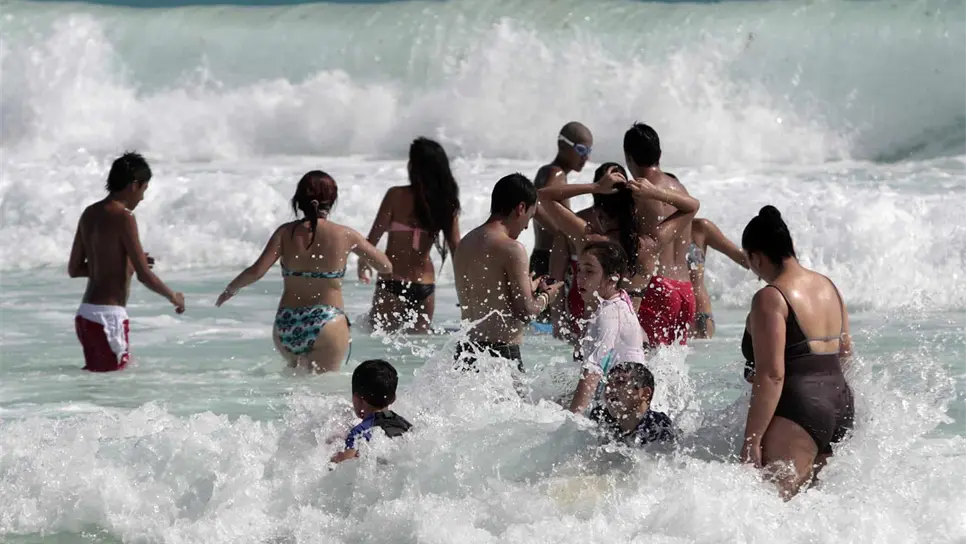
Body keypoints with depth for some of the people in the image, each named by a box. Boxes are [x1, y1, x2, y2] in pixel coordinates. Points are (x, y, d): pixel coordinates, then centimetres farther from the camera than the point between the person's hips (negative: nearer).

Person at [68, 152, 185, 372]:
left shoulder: (90, 214, 11)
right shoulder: (123, 217, -14)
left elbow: (74, 269, 19)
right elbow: (144, 276, -15)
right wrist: (173, 297, 3)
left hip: (86, 313, 9)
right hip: (108, 315, -9)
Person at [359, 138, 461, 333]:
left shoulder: (397, 196, -10)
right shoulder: (446, 203, 0)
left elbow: (373, 238, -7)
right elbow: (456, 249, 2)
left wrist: (363, 264, 11)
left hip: (393, 284, -4)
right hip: (425, 286, 4)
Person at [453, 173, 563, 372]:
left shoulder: (464, 244, 13)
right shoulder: (511, 249, -12)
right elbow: (526, 311, -12)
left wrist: (527, 289, 27)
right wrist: (545, 297, 9)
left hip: (466, 350, 8)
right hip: (501, 352, -8)